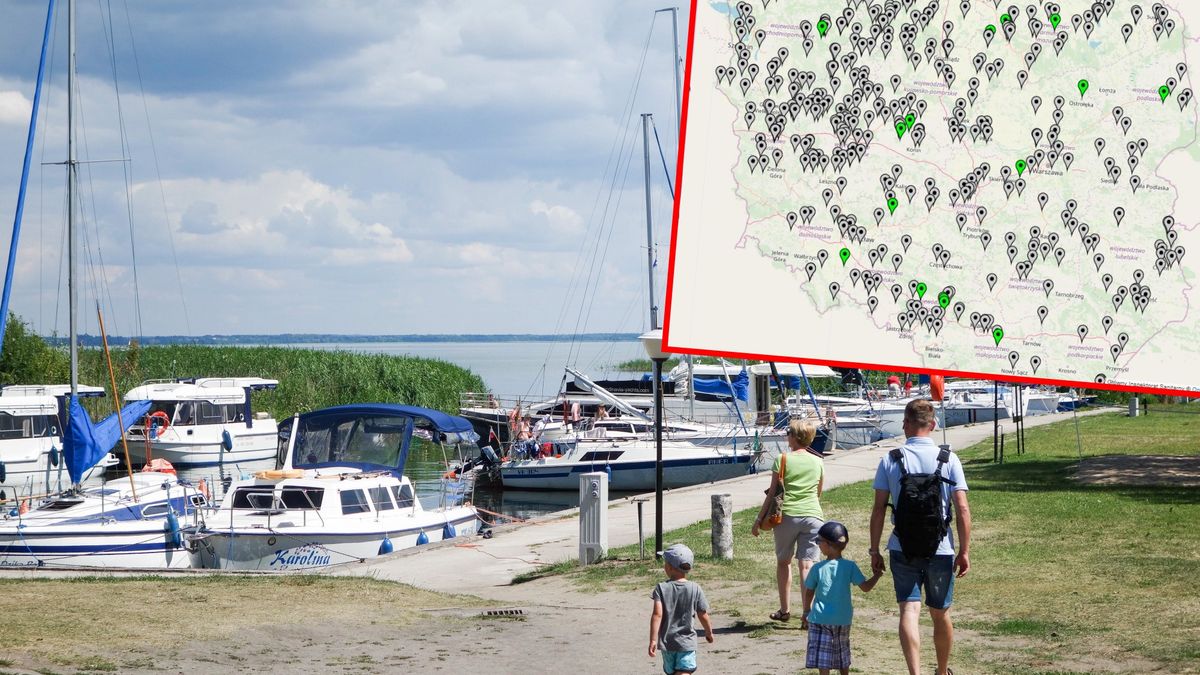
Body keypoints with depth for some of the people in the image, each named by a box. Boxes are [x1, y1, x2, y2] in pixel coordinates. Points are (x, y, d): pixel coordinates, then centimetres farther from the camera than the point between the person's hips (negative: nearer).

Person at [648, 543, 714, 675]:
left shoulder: (661, 588, -8)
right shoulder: (695, 589, -5)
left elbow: (657, 615, -16)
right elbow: (703, 616, 2)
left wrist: (653, 640, -15)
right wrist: (709, 633, 20)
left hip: (667, 642, 1)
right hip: (686, 642, -1)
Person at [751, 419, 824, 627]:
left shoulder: (782, 460, -3)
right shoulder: (818, 462, 8)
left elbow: (772, 493, -3)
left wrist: (759, 519, 4)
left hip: (787, 516, -2)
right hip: (813, 516, 2)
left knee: (783, 561, 16)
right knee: (807, 564, -2)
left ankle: (785, 610, 19)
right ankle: (807, 612, -13)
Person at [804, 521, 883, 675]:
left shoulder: (817, 568, -11)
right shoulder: (850, 566, -7)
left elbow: (809, 592, 0)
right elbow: (866, 587, -6)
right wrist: (877, 575, 10)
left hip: (820, 618, -3)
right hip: (843, 619, 3)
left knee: (822, 655, -4)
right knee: (842, 651, 23)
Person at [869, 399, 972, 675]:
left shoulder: (890, 460, -3)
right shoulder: (949, 460, -3)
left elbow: (879, 509, -4)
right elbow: (962, 510, -6)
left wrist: (874, 550, 3)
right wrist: (964, 551, 1)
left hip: (902, 549, -1)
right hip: (940, 550, 1)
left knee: (909, 611, -4)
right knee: (940, 615, 16)